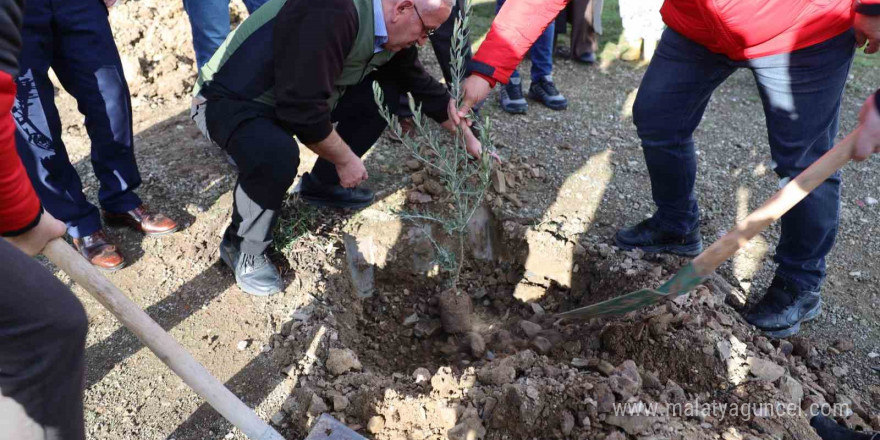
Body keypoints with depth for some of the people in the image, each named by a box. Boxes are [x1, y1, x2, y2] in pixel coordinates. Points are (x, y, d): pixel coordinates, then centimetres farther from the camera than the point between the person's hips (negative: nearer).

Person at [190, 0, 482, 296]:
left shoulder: (391, 28, -4)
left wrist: (469, 140, 13)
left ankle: (322, 184, 15)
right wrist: (344, 158, -19)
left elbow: (422, 86, 8)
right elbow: (303, 109, -34)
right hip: (229, 101, -8)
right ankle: (243, 249, -10)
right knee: (277, 154, -38)